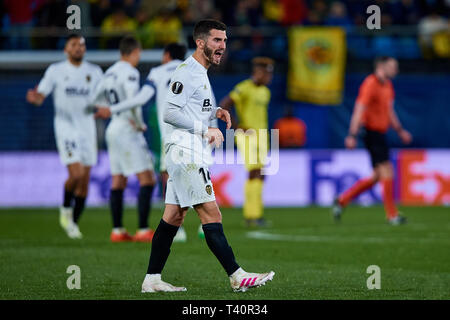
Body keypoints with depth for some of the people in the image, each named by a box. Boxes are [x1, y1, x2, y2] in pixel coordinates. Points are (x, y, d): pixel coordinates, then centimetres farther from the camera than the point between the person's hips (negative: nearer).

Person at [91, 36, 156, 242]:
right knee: (147, 180, -8)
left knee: (118, 182, 12)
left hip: (113, 130, 9)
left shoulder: (109, 73, 12)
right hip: (127, 131, -9)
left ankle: (117, 231, 13)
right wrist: (139, 124, -9)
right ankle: (143, 230, -13)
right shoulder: (130, 73, -13)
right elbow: (132, 103, -22)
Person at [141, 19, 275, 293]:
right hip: (186, 154, -10)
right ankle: (237, 276, -13)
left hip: (192, 155, 10)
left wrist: (215, 111, 10)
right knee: (211, 215, -11)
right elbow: (170, 113, -19)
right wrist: (205, 130, -18)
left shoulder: (201, 73, 20)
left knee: (173, 217, 9)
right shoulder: (187, 72, -12)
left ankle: (152, 280, 11)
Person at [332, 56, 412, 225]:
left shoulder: (387, 85, 15)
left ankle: (342, 201, 17)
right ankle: (392, 215, -3)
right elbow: (359, 110, -19)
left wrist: (400, 131, 23)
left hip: (380, 134, 10)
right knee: (387, 172, -9)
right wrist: (352, 135, -24)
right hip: (372, 133, -10)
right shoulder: (370, 84, -14)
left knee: (377, 176, 10)